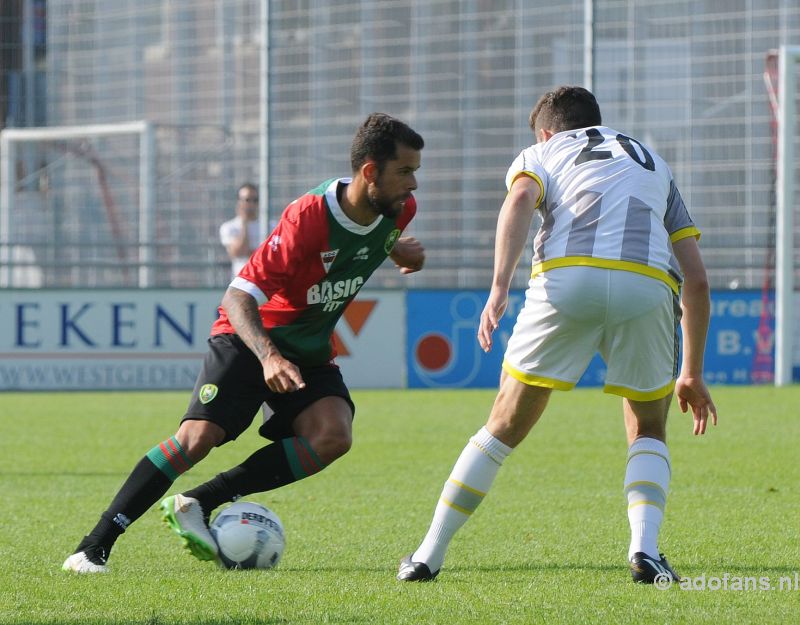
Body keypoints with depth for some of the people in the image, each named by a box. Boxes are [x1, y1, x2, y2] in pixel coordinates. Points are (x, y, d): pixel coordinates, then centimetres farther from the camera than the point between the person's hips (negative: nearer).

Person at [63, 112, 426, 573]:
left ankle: (198, 505, -14)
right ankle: (94, 547, -15)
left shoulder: (399, 209, -7)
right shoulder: (310, 217, -27)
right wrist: (268, 357, -42)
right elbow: (239, 297, -26)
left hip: (311, 352, 6)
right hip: (252, 338, -6)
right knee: (198, 436, -23)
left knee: (333, 436, -23)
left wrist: (400, 251, -3)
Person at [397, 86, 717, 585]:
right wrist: (692, 373, 33)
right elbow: (696, 278, 27)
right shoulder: (653, 164, 36)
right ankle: (645, 550, 0)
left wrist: (499, 288, -12)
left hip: (566, 277, -1)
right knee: (649, 433, 23)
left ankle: (429, 556, 19)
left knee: (505, 428, 15)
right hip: (648, 286, 1)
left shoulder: (540, 154, 28)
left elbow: (521, 199, 0)